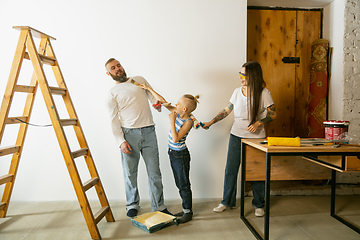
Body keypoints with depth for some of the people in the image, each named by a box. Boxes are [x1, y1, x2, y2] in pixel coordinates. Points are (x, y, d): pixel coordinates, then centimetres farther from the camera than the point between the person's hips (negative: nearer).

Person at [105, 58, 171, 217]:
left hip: (148, 132, 2)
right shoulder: (112, 93, 6)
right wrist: (121, 141, -9)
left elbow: (153, 97, 14)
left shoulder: (139, 80, 15)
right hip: (129, 134, -1)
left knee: (154, 172, 3)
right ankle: (132, 205, 28)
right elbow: (114, 120, 1)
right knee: (130, 173, 7)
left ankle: (159, 206, 16)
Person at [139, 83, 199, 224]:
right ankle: (185, 209, 31)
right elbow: (163, 101, 7)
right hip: (173, 154, 8)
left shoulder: (188, 122, -22)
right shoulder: (177, 112, 0)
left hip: (181, 155, -8)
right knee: (179, 184, 17)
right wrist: (149, 89, 9)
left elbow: (176, 139, -29)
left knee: (184, 184, 4)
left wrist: (172, 121, -28)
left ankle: (188, 212, 19)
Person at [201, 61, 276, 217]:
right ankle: (227, 202, 25)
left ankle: (259, 205, 26)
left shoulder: (263, 93, -7)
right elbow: (227, 110, 10)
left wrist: (259, 123, -19)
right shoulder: (237, 92, 4)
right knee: (231, 169, 8)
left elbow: (273, 114, -3)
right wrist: (210, 122, 4)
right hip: (236, 135, 4)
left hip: (256, 137, -3)